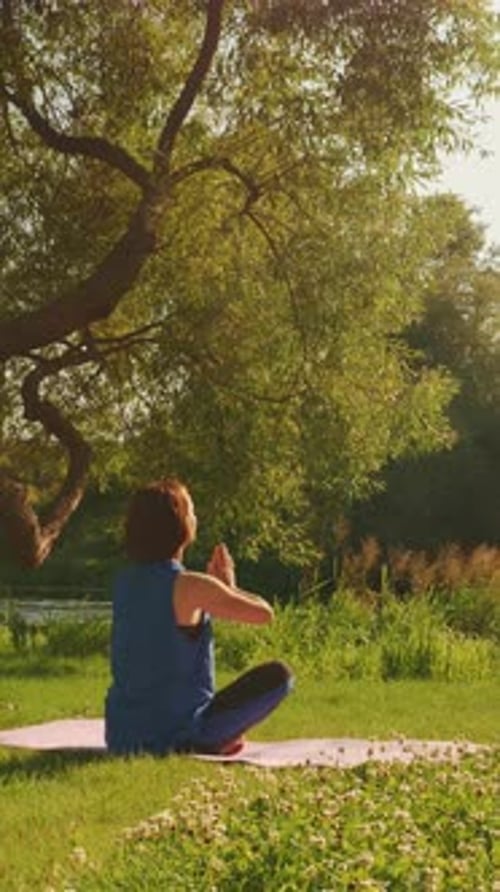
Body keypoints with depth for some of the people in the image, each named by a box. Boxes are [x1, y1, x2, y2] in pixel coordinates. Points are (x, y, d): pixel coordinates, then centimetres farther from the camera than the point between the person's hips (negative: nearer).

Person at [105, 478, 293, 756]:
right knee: (278, 674, 2)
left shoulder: (125, 582, 3)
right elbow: (265, 613, -6)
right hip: (175, 737, -7)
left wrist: (213, 585, 13)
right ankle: (215, 742, -4)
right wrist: (228, 585, 12)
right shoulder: (191, 587, -17)